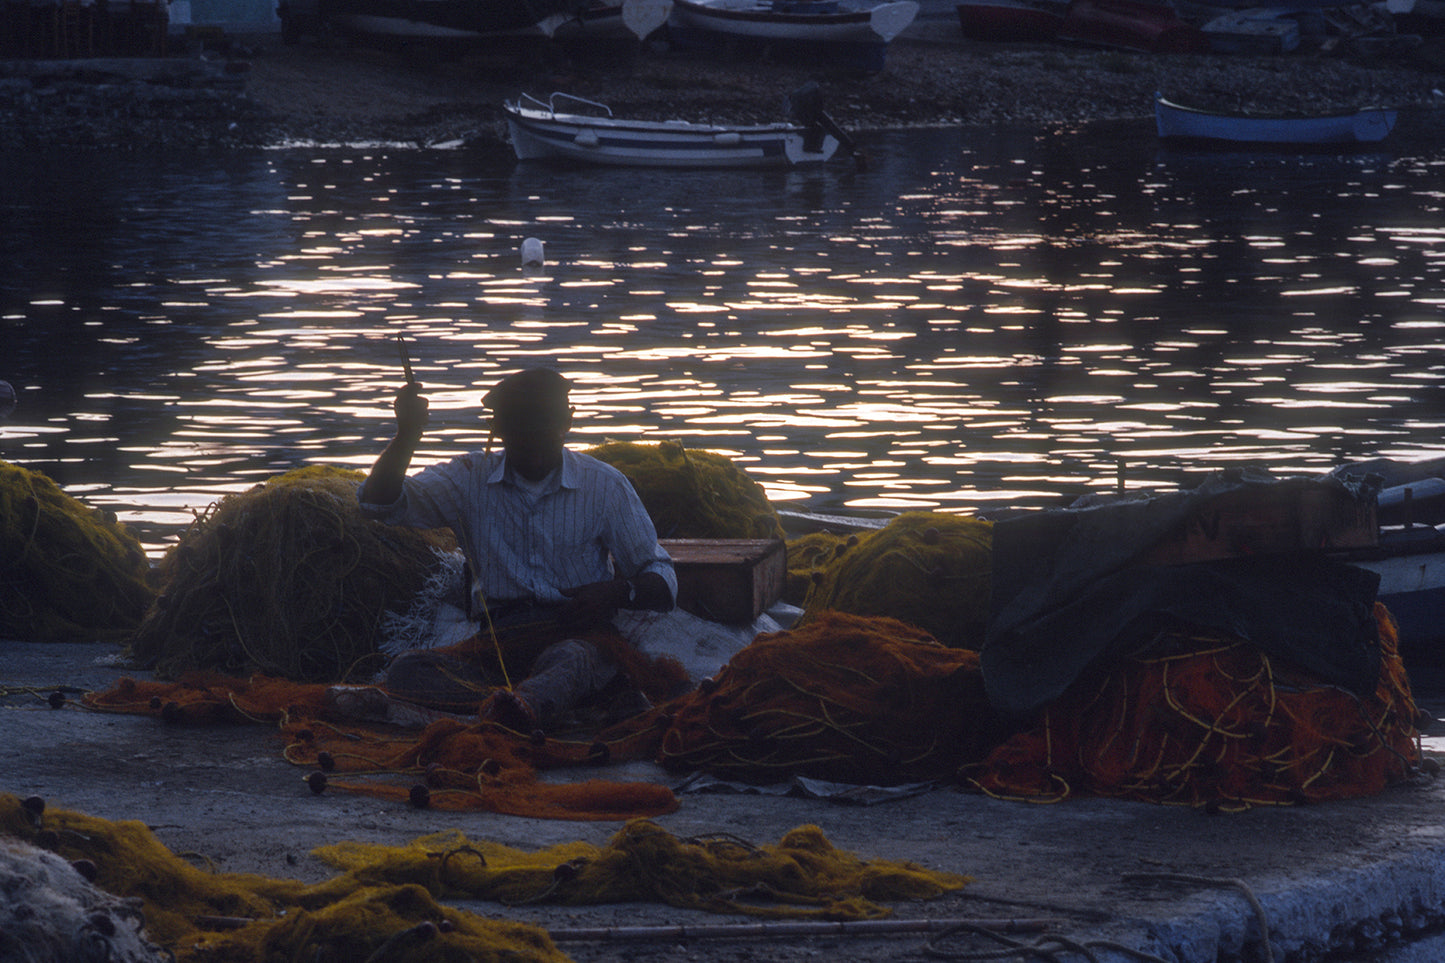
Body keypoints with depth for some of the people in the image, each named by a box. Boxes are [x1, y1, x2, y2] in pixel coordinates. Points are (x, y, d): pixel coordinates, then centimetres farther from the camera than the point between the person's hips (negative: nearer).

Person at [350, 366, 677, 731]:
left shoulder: (605, 486, 8)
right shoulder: (470, 479, 12)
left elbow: (663, 582, 10)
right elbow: (379, 504, 2)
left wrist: (619, 592, -14)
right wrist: (408, 435, -16)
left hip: (579, 633, -3)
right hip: (500, 638, 3)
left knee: (569, 659, -41)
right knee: (405, 670, -28)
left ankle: (519, 707, -75)